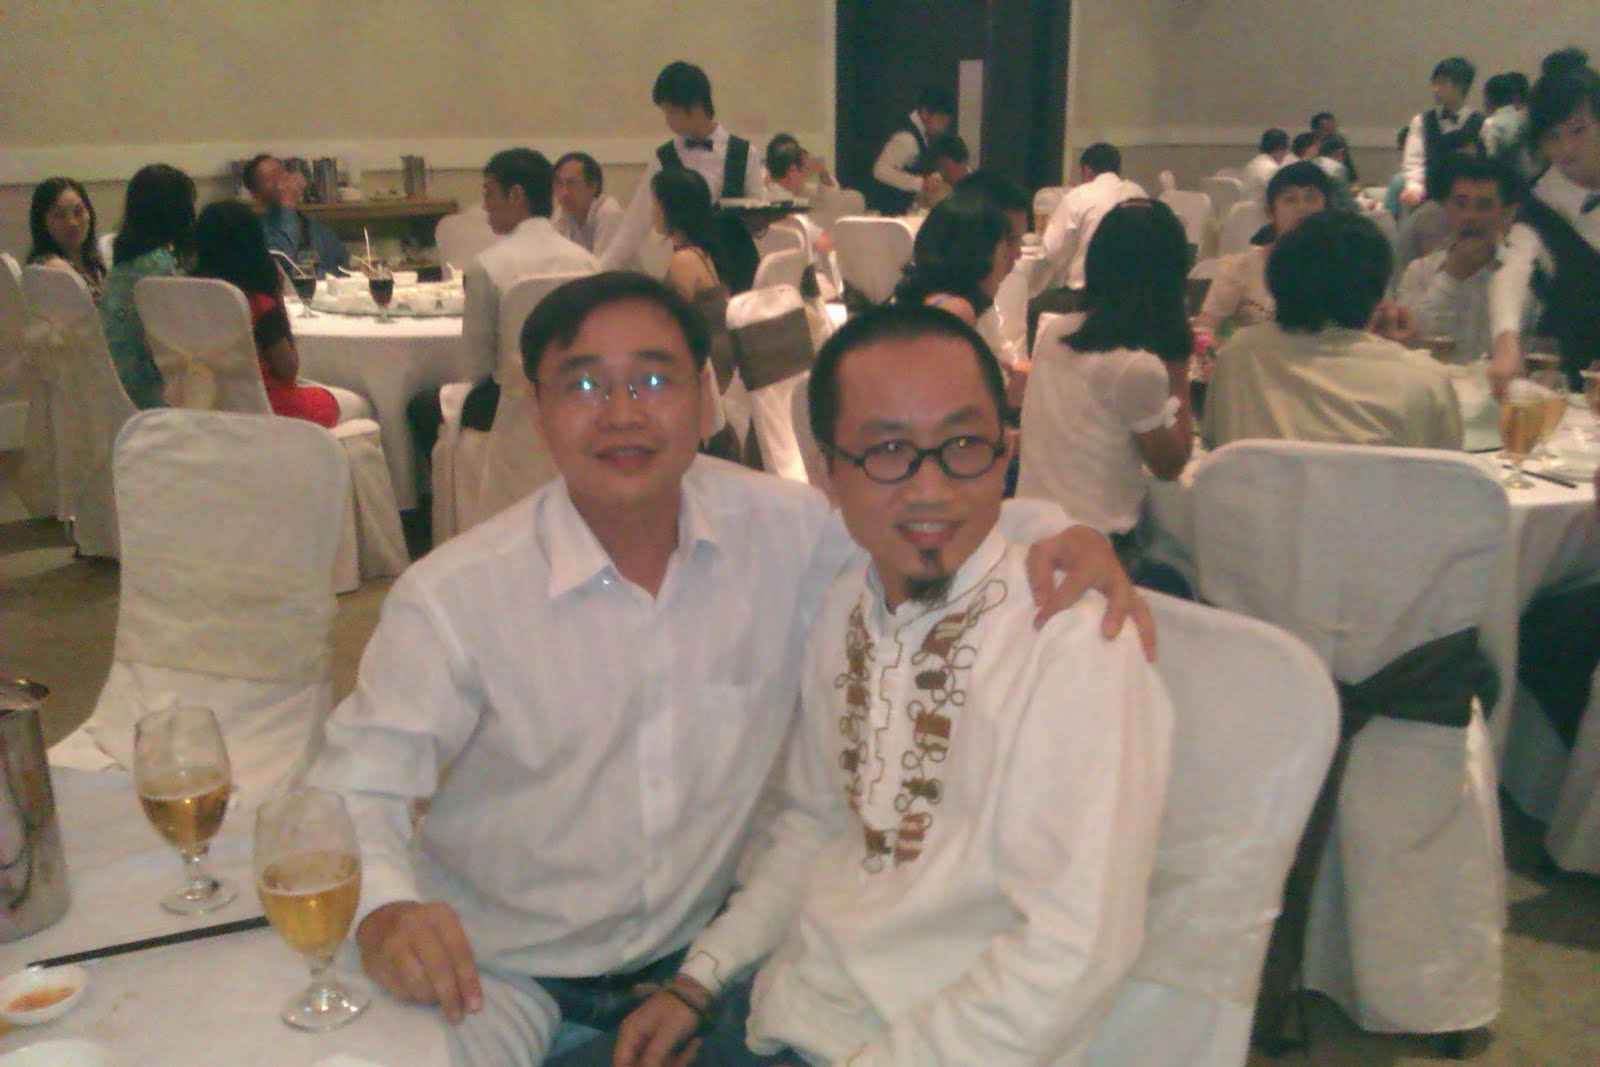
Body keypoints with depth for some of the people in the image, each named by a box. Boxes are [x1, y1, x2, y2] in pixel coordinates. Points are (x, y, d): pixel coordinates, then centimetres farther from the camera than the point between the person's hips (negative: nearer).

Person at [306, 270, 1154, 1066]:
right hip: (496, 975, -3)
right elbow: (357, 785, -14)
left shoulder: (781, 531, -8)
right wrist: (383, 910, -35)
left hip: (698, 950, 3)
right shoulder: (452, 597, -16)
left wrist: (1060, 534, -20)